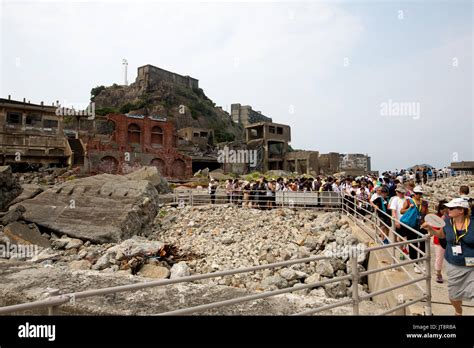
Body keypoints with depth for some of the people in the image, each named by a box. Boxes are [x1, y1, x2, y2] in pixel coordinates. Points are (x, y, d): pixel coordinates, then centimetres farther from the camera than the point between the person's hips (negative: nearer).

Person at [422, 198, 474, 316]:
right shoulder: (447, 221, -6)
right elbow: (441, 235, 12)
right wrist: (429, 228, -3)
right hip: (453, 265, 3)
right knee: (454, 295, 17)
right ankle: (458, 312, 48)